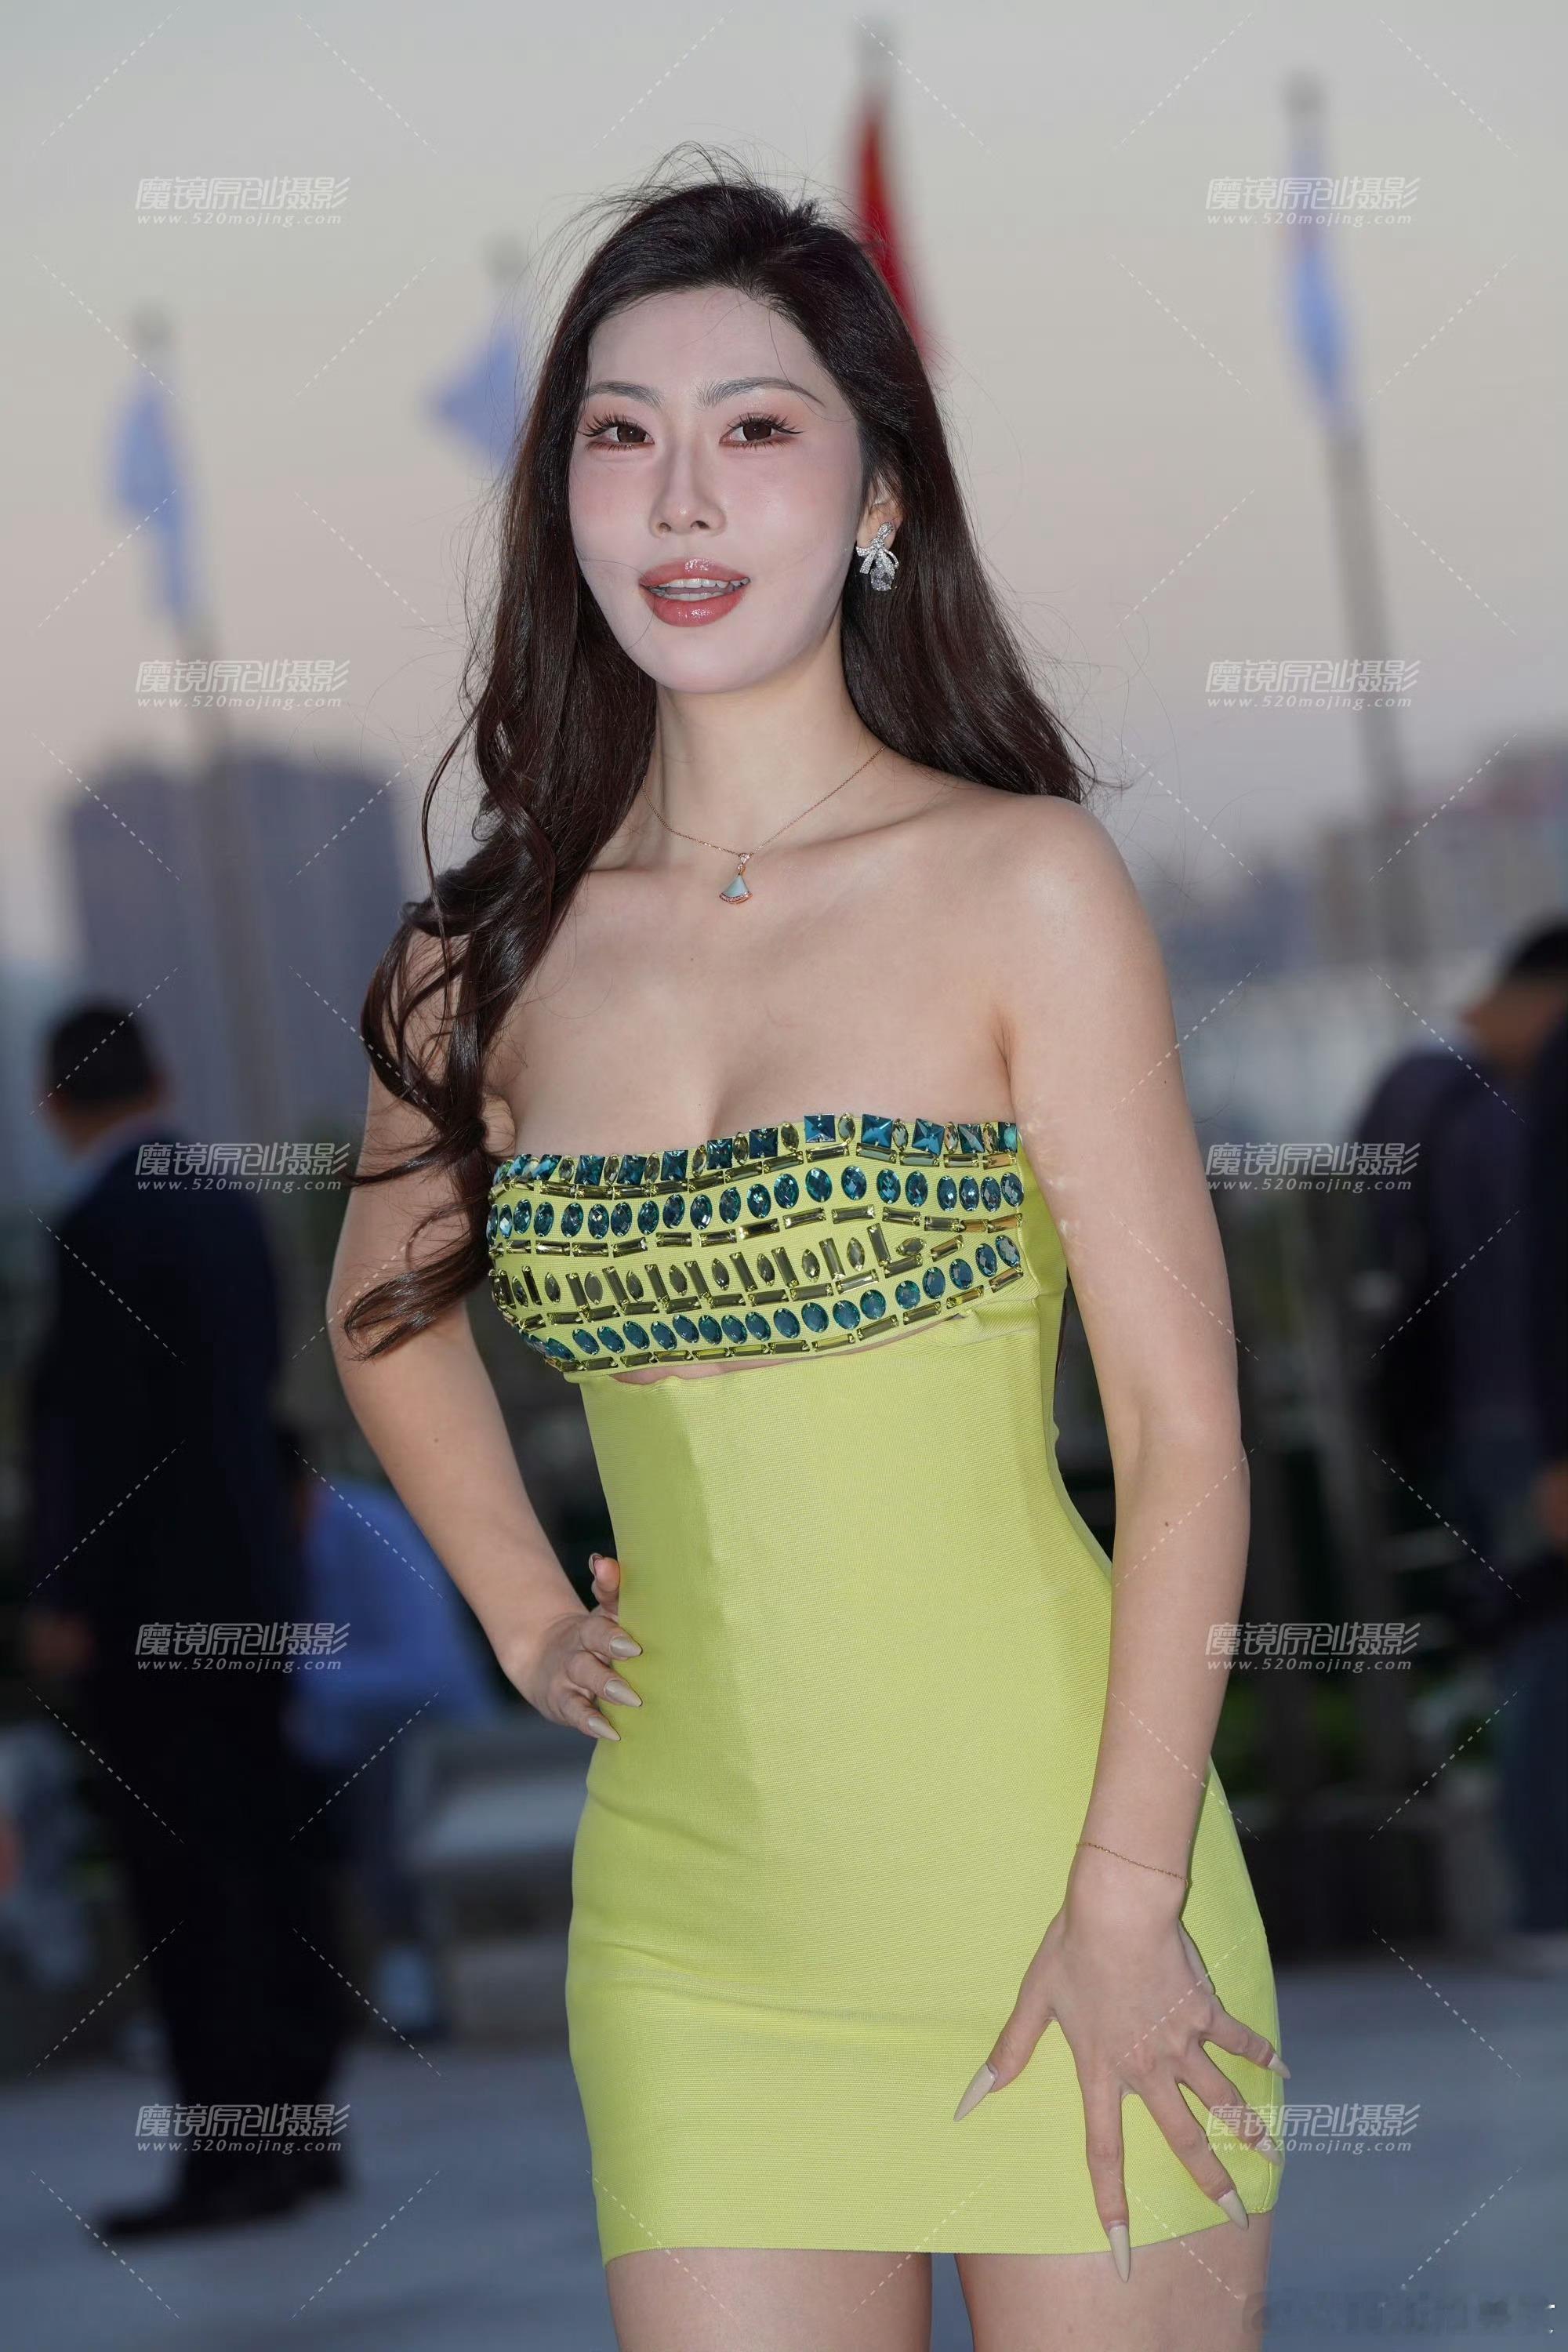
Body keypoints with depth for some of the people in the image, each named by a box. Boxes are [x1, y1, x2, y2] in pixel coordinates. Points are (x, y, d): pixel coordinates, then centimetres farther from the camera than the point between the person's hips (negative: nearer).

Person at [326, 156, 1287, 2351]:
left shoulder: (1025, 886, -6)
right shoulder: (494, 950, 6)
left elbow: (1185, 1426, -9)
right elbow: (388, 1305, 26)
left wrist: (1128, 1902, -13)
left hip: (1049, 1879, -3)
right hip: (695, 1910, 3)